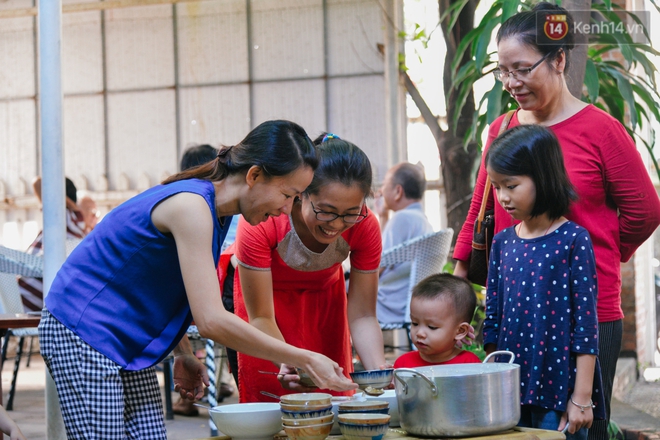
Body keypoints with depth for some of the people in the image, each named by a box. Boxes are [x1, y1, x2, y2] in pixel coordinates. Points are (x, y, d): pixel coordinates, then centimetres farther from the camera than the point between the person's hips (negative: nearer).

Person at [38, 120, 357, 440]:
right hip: (81, 335, -10)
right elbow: (211, 320, -30)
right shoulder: (191, 206, -23)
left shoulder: (215, 209, 6)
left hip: (127, 343, 10)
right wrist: (304, 360, -26)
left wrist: (183, 354, 6)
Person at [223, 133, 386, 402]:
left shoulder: (365, 227, -29)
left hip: (322, 292, 3)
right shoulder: (261, 221, -39)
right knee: (266, 395, -8)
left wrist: (379, 370, -39)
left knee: (332, 392, 2)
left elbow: (362, 316, -21)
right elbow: (261, 318, -31)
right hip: (258, 286, -2)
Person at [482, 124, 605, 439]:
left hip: (558, 388, -5)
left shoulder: (573, 240, -7)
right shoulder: (503, 243, 8)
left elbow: (586, 322, -9)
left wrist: (582, 397, -11)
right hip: (510, 390, 5)